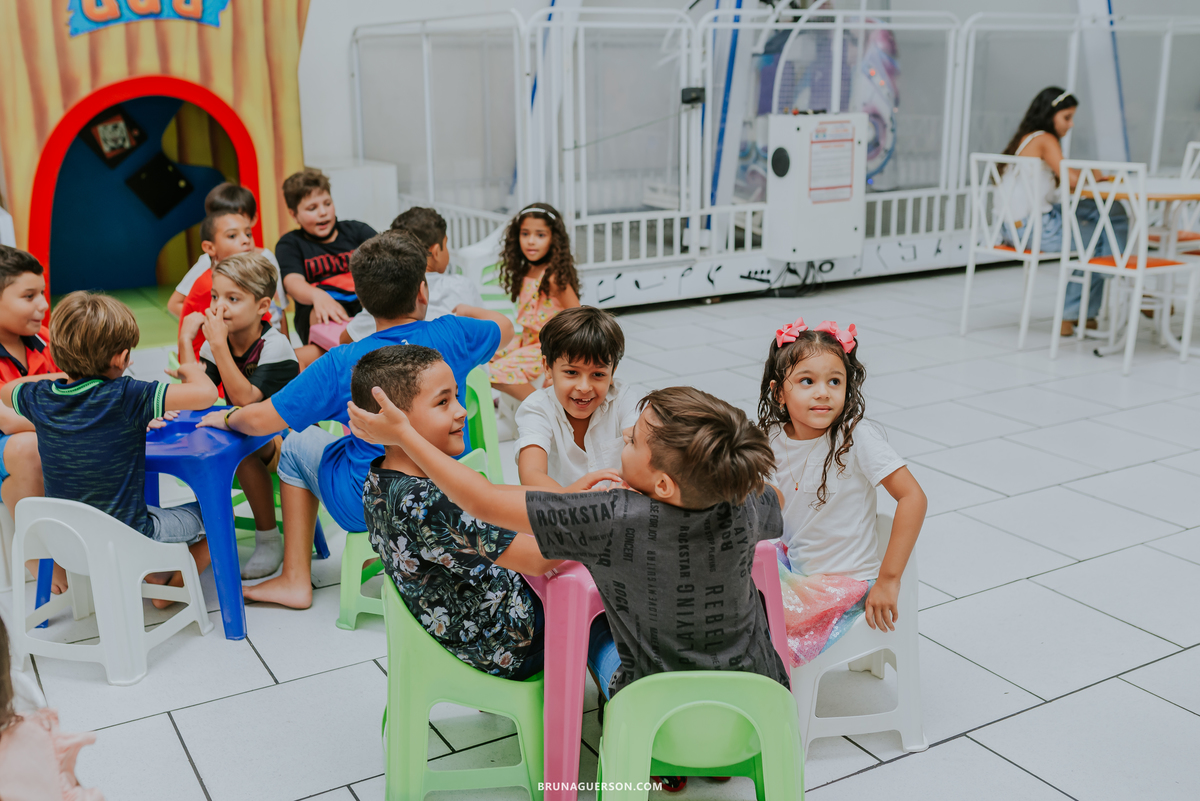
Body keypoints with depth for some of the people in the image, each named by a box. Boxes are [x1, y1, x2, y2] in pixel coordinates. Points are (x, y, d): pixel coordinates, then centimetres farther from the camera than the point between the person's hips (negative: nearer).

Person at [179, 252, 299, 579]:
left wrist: (218, 345, -36)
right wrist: (185, 340, -20)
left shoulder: (275, 347, -21)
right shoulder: (217, 343, -4)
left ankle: (269, 539, -16)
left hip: (286, 438, -6)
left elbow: (244, 399, -34)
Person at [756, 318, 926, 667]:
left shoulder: (856, 437, -20)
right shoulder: (775, 437, -4)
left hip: (844, 582, -6)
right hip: (792, 567, 6)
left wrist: (888, 580, -21)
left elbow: (913, 497, -22)